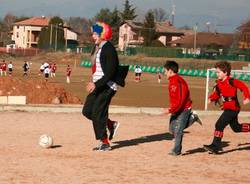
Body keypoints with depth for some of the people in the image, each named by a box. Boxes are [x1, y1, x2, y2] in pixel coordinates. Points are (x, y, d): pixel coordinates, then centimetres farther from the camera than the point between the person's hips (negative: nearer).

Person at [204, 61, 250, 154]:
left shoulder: (231, 81, -16)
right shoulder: (219, 83, 7)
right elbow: (217, 93, 13)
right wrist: (211, 98, -6)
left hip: (232, 108, -9)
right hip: (227, 108, 9)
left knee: (219, 125, -15)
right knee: (236, 128, 21)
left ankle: (215, 146, -12)